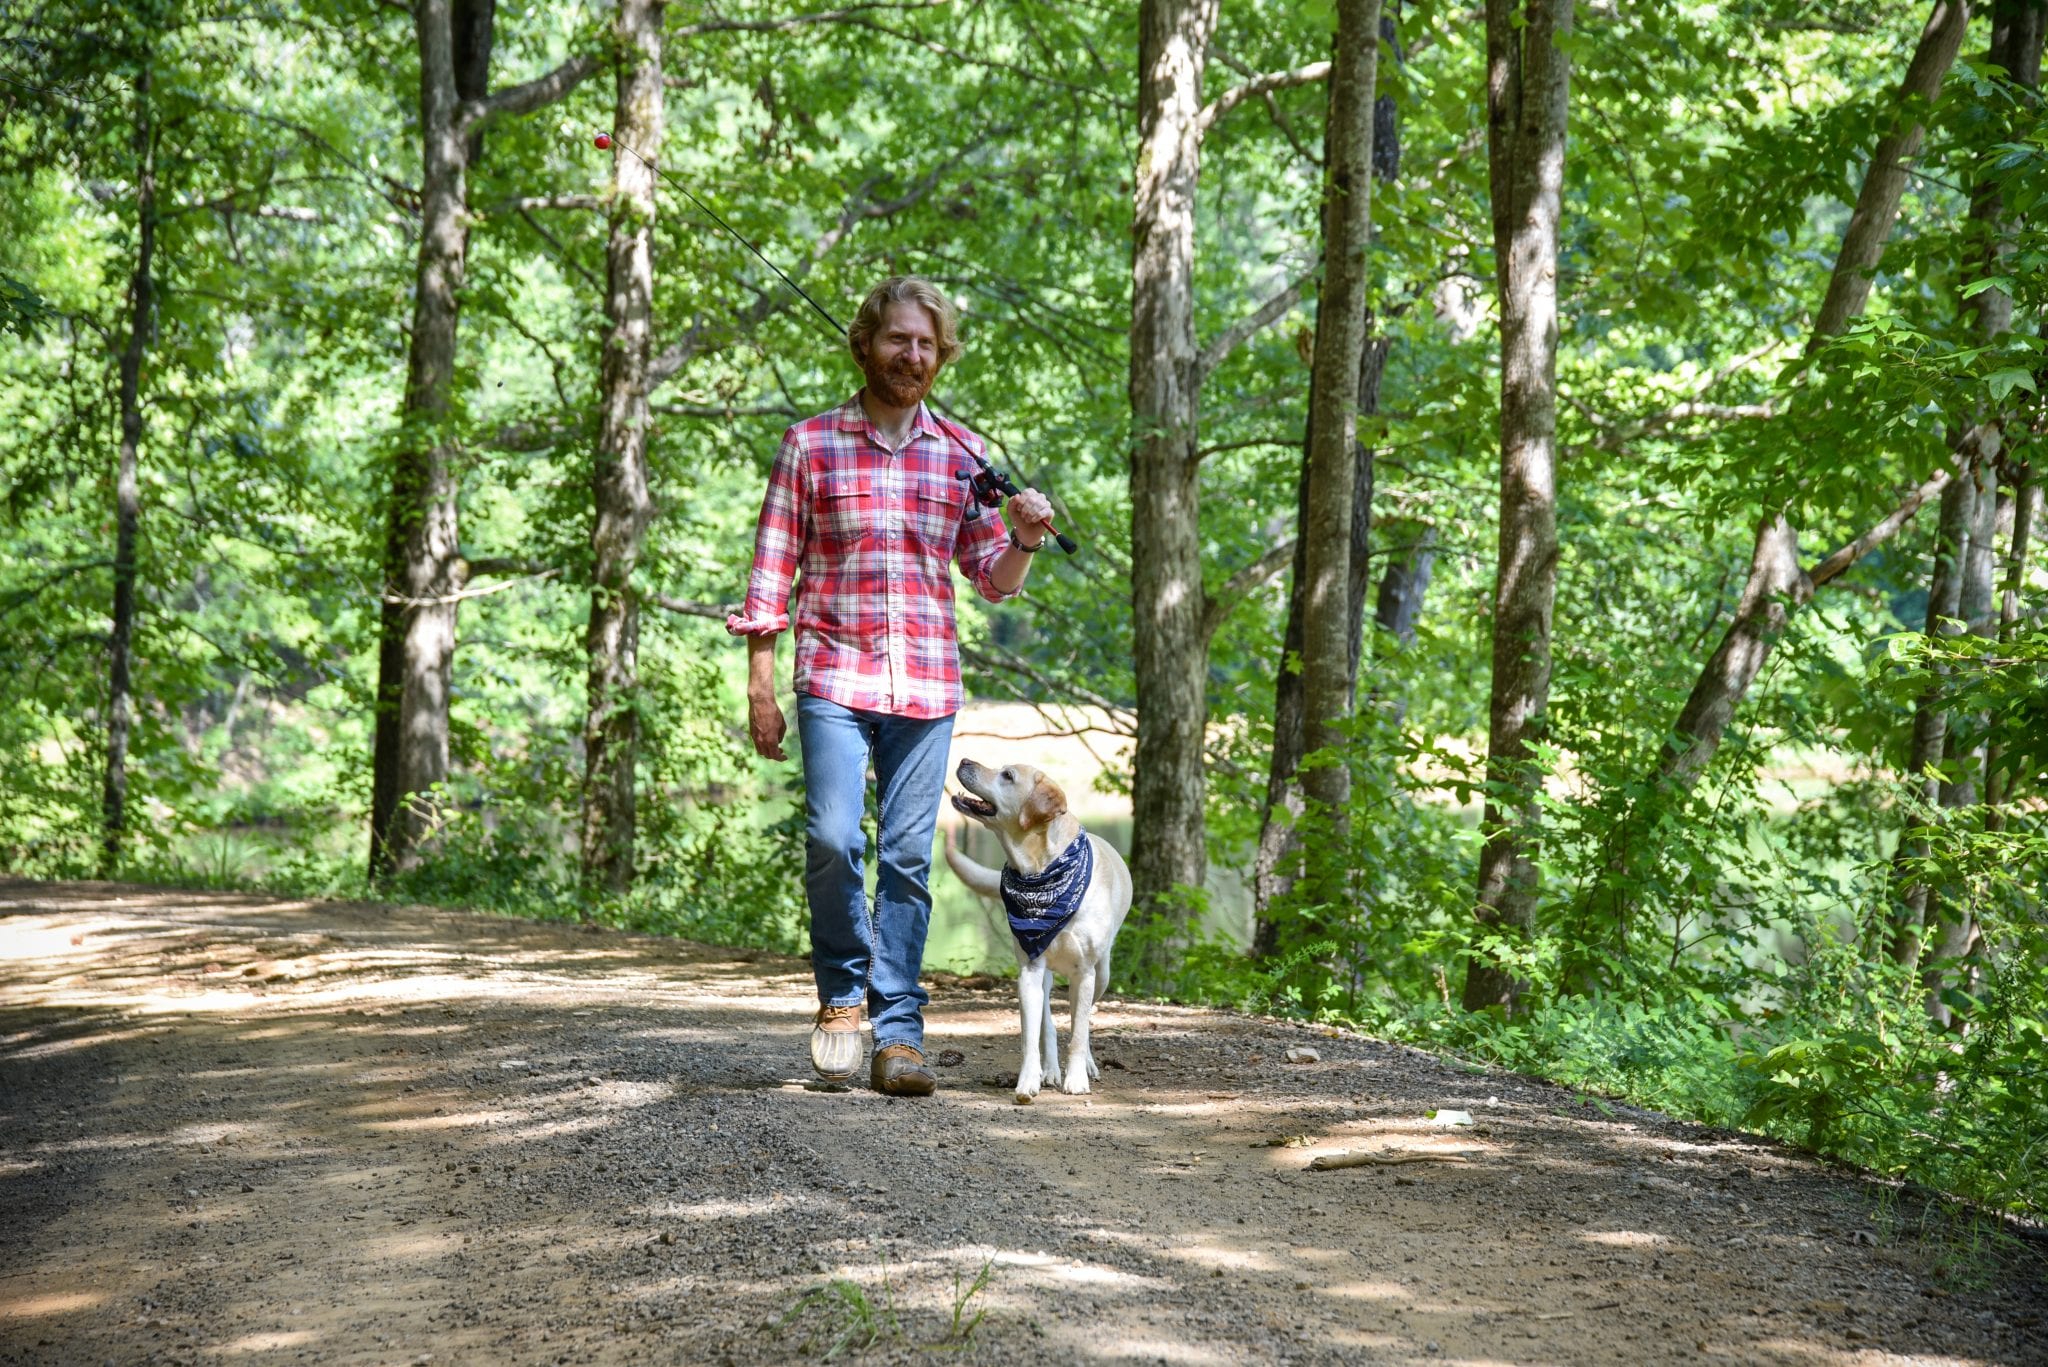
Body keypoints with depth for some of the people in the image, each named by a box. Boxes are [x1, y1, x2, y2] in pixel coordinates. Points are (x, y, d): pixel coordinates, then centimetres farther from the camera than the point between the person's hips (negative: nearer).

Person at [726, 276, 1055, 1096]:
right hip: (834, 677, -2)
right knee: (833, 838, -15)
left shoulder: (961, 454, 12)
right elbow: (772, 571, 4)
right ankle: (842, 995, 8)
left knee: (908, 857, 0)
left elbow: (993, 582, 15)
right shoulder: (811, 445, 5)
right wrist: (760, 688, -1)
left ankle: (898, 1034, 5)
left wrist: (1025, 540, -7)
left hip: (927, 687, 2)